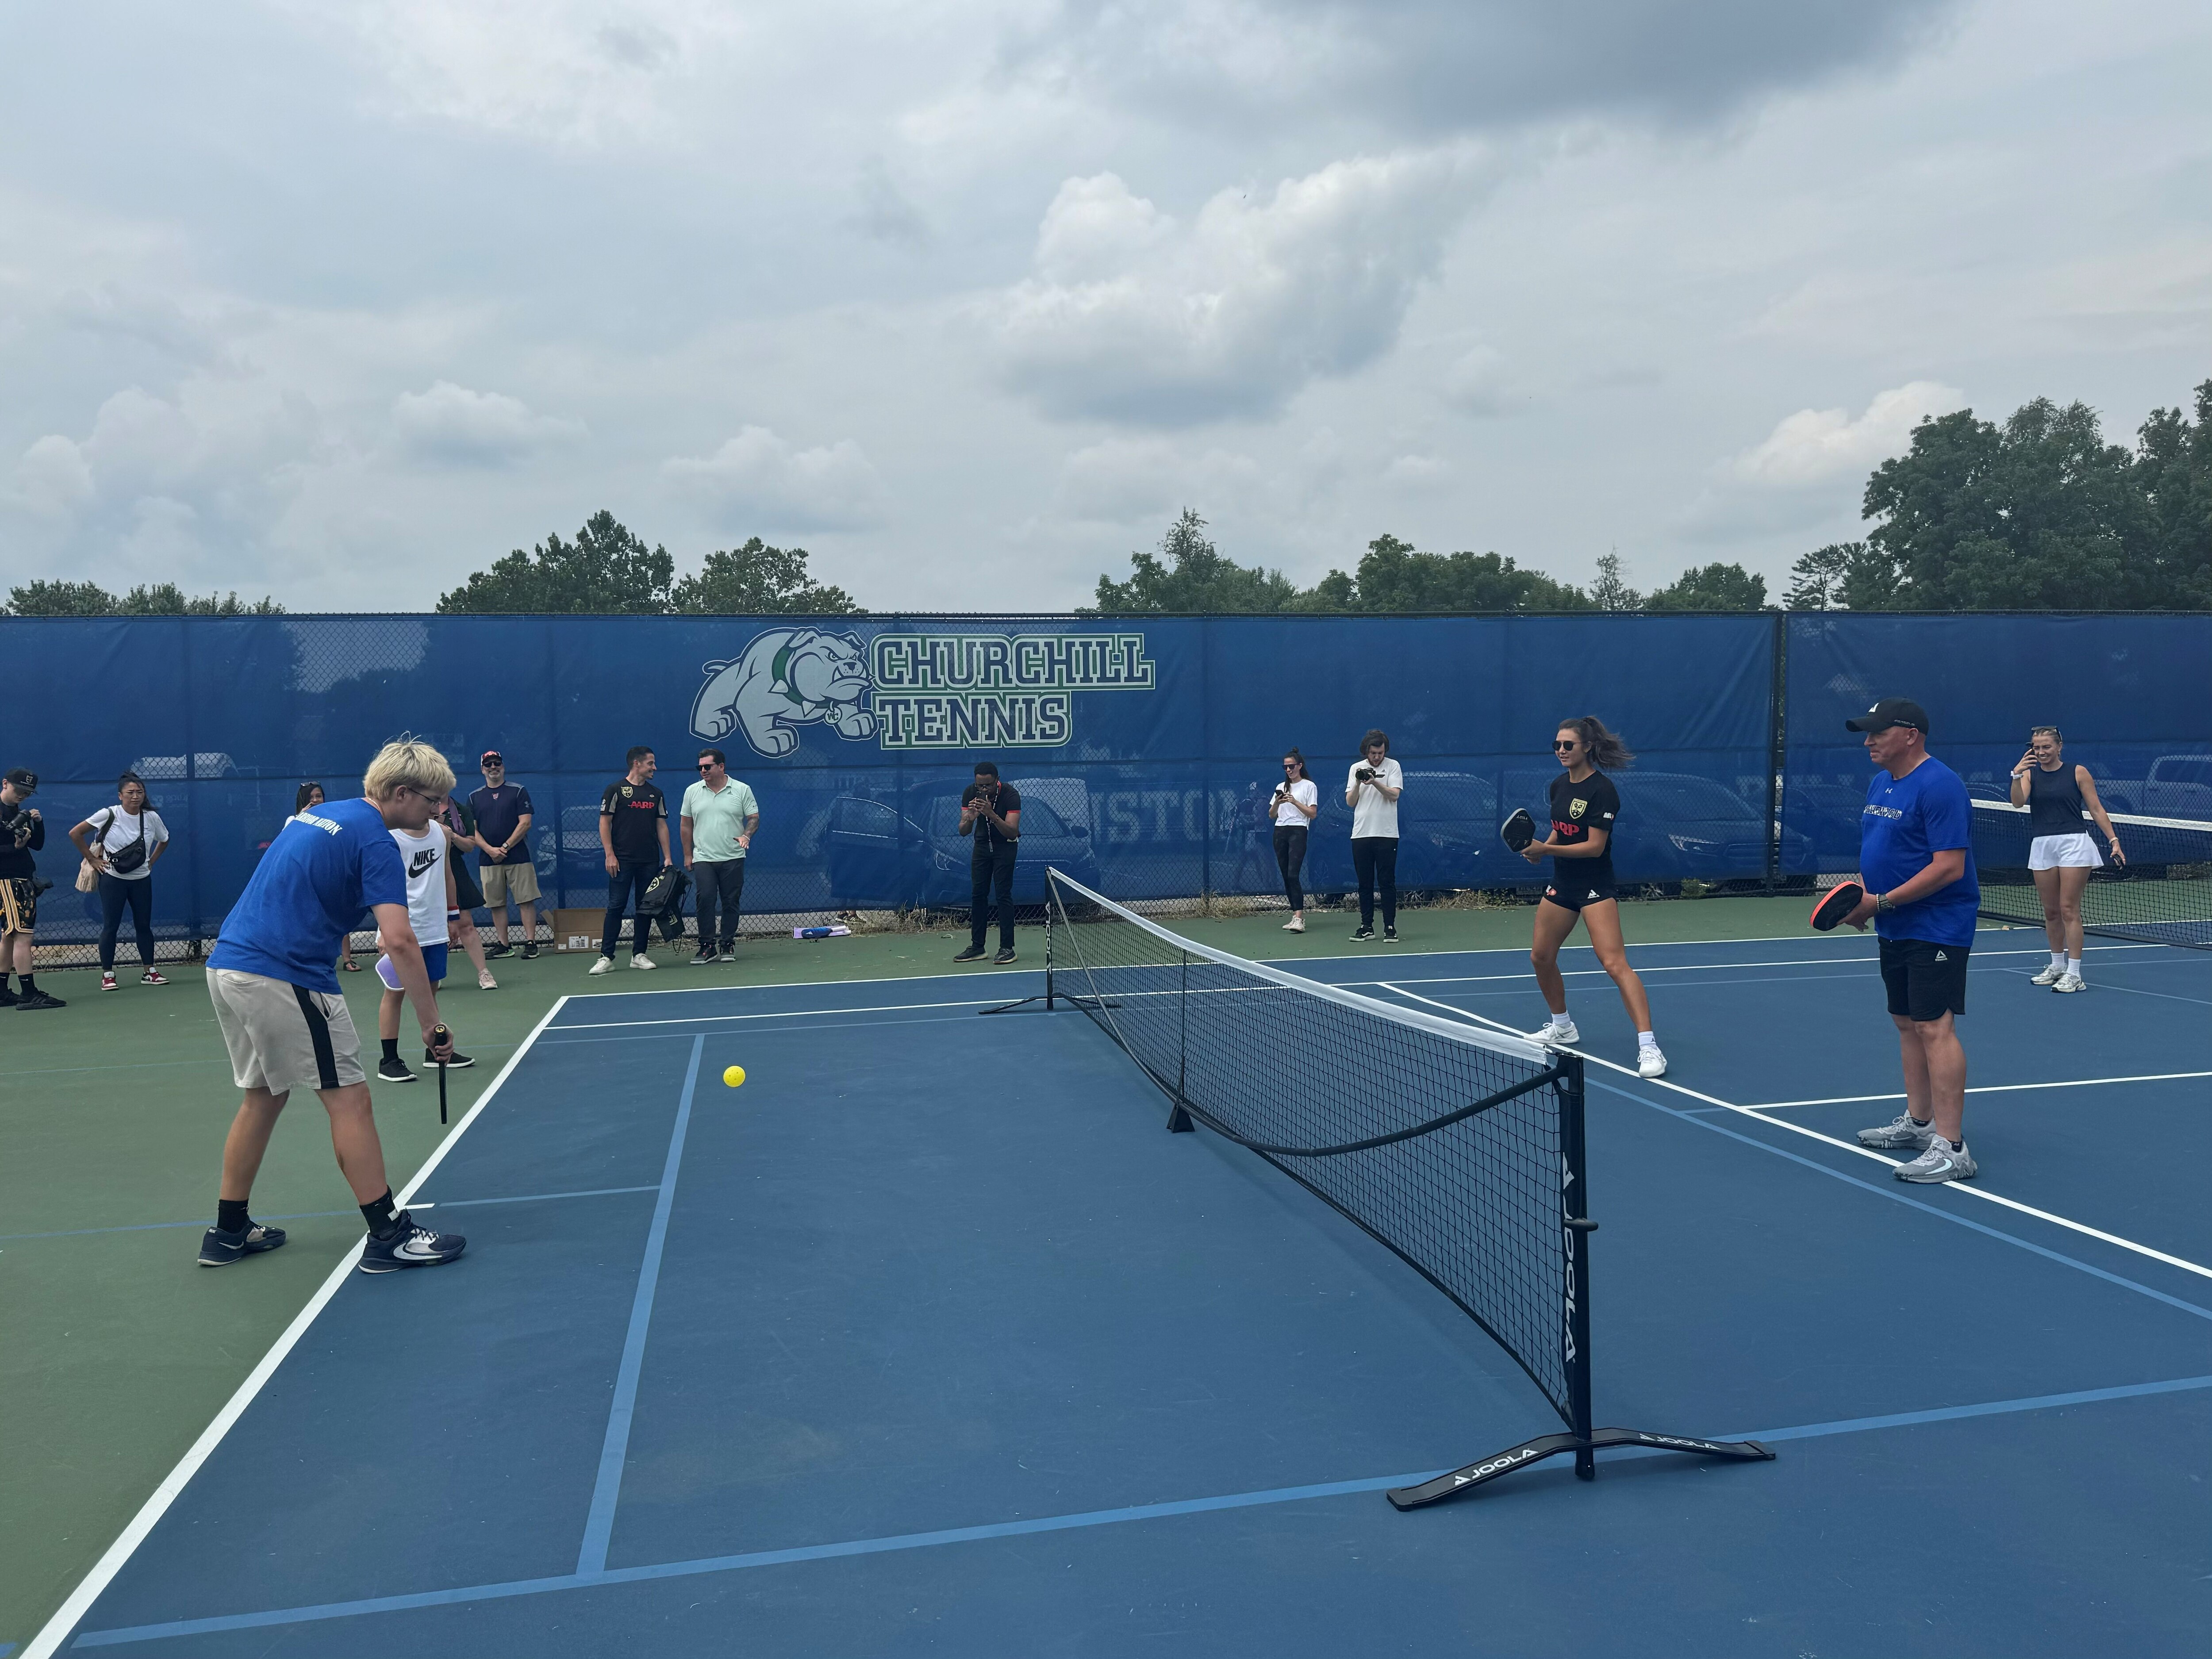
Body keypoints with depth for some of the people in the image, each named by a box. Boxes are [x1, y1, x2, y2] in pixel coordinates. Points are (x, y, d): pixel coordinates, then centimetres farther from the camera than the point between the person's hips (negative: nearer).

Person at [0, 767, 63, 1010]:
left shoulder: (20, 812, 14)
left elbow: (37, 845, 13)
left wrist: (38, 823, -1)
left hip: (24, 881, 9)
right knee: (23, 935, -14)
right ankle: (29, 995, -16)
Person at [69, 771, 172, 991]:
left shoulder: (152, 817, -2)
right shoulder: (109, 815, -12)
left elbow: (164, 840, 18)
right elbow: (75, 834, -5)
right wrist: (92, 859, -6)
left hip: (142, 879, 3)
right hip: (113, 879, -3)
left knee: (144, 925, 8)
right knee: (110, 926, 0)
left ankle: (150, 972, 14)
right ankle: (107, 975, 7)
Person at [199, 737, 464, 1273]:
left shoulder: (314, 815, 18)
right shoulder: (375, 841, -10)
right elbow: (400, 940, -20)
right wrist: (431, 1023, -17)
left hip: (226, 965, 9)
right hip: (284, 977, -9)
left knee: (263, 1097, 20)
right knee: (350, 1100, -3)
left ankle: (229, 1231, 28)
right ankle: (389, 1237, 1)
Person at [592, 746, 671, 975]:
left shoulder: (656, 794, 12)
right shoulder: (616, 790, -2)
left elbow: (661, 826, 14)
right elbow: (605, 822, -3)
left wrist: (667, 857, 6)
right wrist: (610, 855, -10)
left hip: (650, 861, 5)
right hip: (622, 861, -5)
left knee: (646, 907, 5)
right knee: (616, 906, -5)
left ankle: (639, 954, 13)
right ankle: (606, 956, -2)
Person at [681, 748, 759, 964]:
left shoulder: (742, 790, 2)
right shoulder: (692, 792, 7)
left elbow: (754, 818, 3)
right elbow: (686, 825, 12)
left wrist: (746, 835, -17)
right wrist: (688, 855, 10)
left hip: (733, 859, -1)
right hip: (703, 859, 1)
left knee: (731, 903, 2)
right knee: (705, 901, -10)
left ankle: (727, 945, 12)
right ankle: (707, 946, -4)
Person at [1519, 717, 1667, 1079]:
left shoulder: (1602, 790, -16)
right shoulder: (1558, 786, 7)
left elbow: (1595, 846, -20)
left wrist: (1546, 849, -26)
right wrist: (1541, 849, 1)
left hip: (1595, 886, -8)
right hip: (1561, 884, 8)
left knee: (1615, 963, -18)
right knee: (1540, 958, 15)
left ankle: (1648, 1046, -19)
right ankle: (1562, 1026, 36)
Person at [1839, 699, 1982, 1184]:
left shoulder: (1939, 786, -17)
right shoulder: (1881, 783, 13)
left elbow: (1949, 868, -22)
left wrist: (1881, 902, -21)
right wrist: (1859, 891, 4)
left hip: (1936, 930, -10)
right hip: (1896, 929, 10)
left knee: (1935, 1027, -12)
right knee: (1907, 1024, 16)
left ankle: (1951, 1148, -11)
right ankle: (1918, 1122, 28)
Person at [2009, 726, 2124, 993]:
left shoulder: (2078, 773, 1)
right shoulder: (2030, 774, 7)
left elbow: (2096, 809, 3)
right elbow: (2018, 802, -10)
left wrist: (2113, 840, -3)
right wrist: (2016, 776, -26)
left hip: (2074, 843, -3)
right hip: (2042, 847, 3)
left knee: (2069, 909, -7)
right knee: (2051, 911, 10)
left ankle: (2074, 974, -5)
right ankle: (2057, 966, 24)